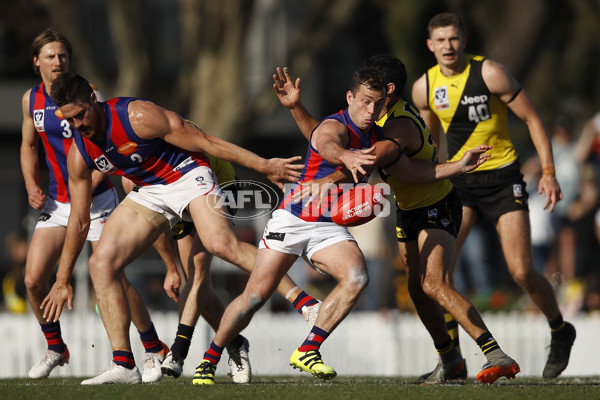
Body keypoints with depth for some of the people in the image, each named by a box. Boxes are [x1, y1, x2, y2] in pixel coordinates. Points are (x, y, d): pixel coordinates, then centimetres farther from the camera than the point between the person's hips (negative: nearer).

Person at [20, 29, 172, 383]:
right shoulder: (31, 100, 3)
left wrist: (85, 190, -25)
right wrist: (32, 185, 3)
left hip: (96, 198, -5)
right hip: (57, 203, 5)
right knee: (34, 279, -6)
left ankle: (154, 351, 6)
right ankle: (55, 349, 16)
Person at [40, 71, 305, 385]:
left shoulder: (137, 116, -24)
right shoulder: (79, 153, -5)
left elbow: (204, 142, -18)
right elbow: (79, 220, 7)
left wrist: (263, 166, -14)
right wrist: (62, 280, 10)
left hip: (187, 176, -6)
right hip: (148, 192, 6)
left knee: (221, 244, -31)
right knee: (101, 263, -9)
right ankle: (124, 366, -10)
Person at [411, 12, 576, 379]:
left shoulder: (490, 73, -13)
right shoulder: (424, 88, 0)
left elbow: (533, 118, -7)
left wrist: (549, 172, -14)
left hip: (502, 178, -4)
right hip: (457, 181, 4)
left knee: (521, 271, -11)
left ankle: (560, 331, 18)